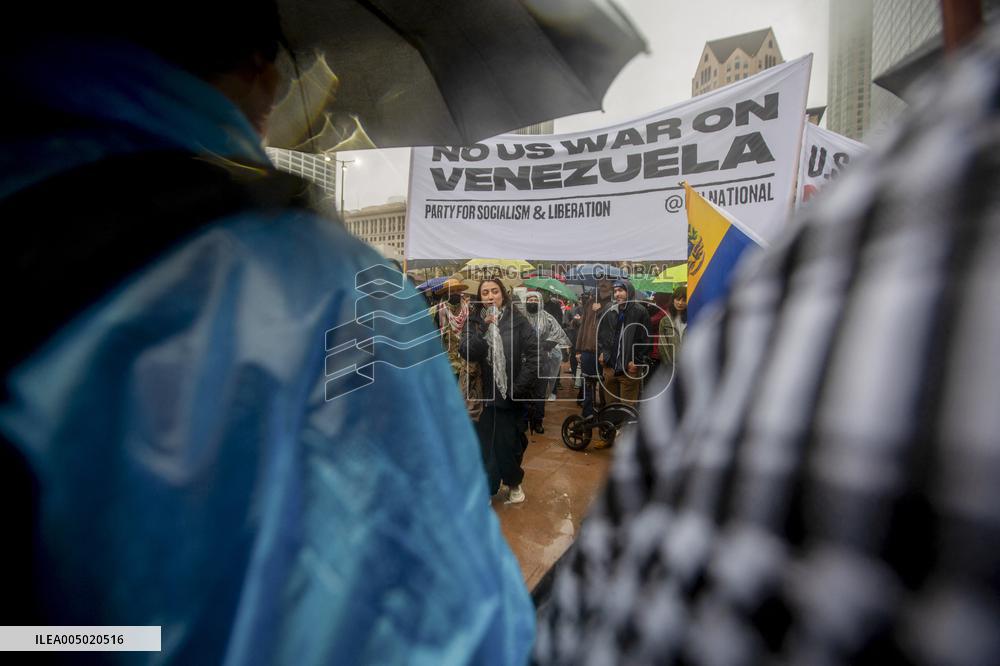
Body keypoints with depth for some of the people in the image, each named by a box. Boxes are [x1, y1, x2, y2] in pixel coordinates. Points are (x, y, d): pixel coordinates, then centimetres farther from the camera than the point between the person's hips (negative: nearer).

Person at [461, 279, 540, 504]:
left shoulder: (517, 320, -4)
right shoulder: (474, 321, 2)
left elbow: (534, 353, -9)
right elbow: (468, 353, -12)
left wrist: (520, 387, -13)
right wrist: (484, 327, -22)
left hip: (512, 393, -1)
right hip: (485, 393, 1)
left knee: (511, 441, 10)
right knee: (485, 441, 4)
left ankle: (514, 482, 32)